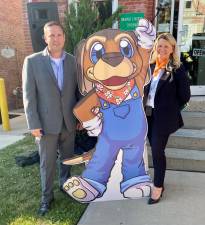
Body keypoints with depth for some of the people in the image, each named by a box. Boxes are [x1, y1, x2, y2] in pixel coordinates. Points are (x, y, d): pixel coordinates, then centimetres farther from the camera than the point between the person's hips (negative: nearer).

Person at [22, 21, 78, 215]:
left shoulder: (73, 61, 1)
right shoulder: (32, 61, -7)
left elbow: (78, 91, 6)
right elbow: (29, 96, -8)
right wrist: (33, 124, -11)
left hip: (69, 122, 3)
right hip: (46, 123, -2)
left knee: (67, 157, 19)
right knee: (47, 162, 10)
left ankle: (65, 184, 44)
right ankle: (47, 196, 31)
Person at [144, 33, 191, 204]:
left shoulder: (177, 69, -9)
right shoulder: (150, 66, 6)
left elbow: (184, 96, -5)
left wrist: (170, 110, 0)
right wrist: (144, 107, 6)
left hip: (163, 117, -5)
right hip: (148, 114, 5)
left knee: (157, 151, -1)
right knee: (154, 150, 14)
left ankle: (158, 187, 17)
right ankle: (158, 182, 31)